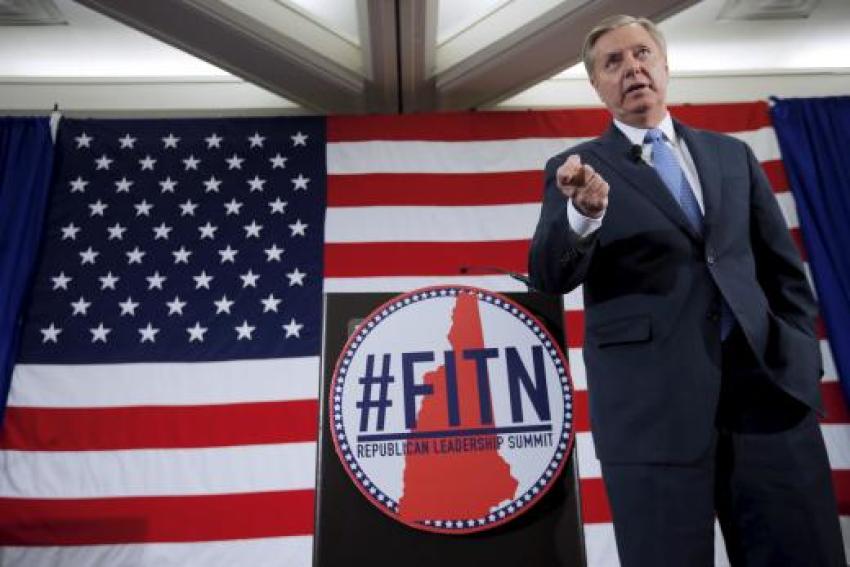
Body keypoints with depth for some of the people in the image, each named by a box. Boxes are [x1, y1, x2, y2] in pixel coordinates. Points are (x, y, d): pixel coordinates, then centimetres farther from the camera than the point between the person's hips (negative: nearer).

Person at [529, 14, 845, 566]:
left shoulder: (733, 155, 16)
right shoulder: (575, 168, 6)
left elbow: (783, 267, 18)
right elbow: (550, 276, -8)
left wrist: (801, 360, 8)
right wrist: (584, 211, -27)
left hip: (768, 381, 4)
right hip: (652, 397, -3)